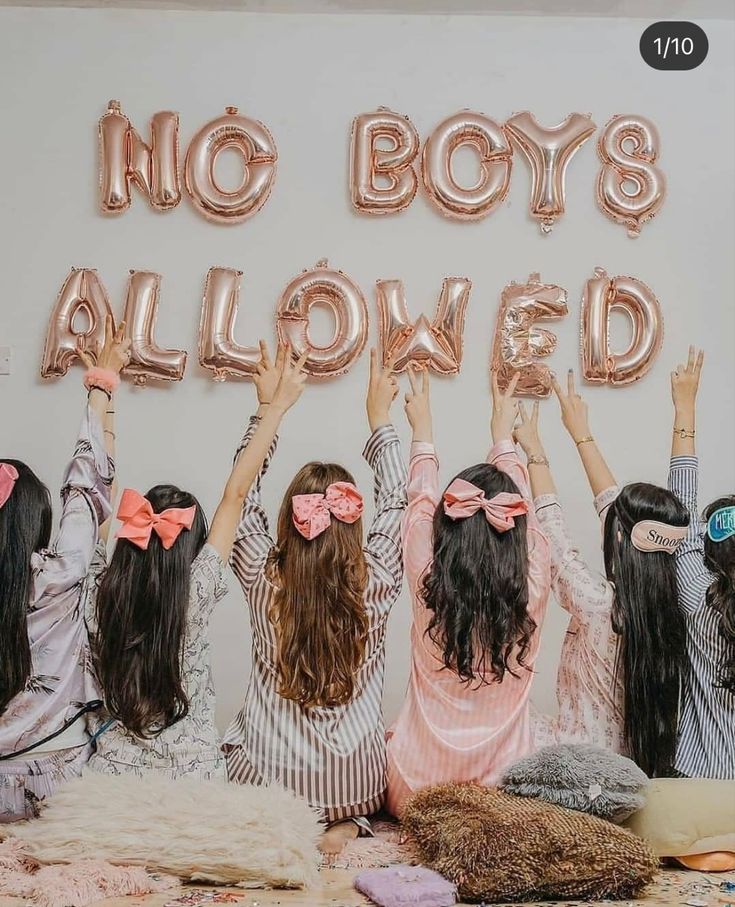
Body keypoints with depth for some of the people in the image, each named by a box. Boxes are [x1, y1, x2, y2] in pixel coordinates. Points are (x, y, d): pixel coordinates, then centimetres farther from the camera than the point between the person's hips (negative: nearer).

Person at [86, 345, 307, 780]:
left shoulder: (104, 595, -9)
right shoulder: (196, 592, -17)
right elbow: (235, 493, -14)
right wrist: (279, 404, -8)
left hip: (115, 770, 3)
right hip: (191, 774, -2)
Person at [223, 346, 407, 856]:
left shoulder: (263, 581, -12)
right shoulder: (375, 586, -12)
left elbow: (243, 498, 4)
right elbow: (396, 505, 5)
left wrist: (267, 408, 10)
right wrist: (380, 416, 14)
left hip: (265, 775, 1)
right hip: (355, 780, 0)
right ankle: (348, 822, 4)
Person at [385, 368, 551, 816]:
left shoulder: (429, 587, -15)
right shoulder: (532, 592, -14)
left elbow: (422, 502, 4)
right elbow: (524, 505, 4)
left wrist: (422, 430, 20)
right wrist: (503, 434, 20)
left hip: (417, 792, 0)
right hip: (505, 792, 0)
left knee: (390, 737, 32)